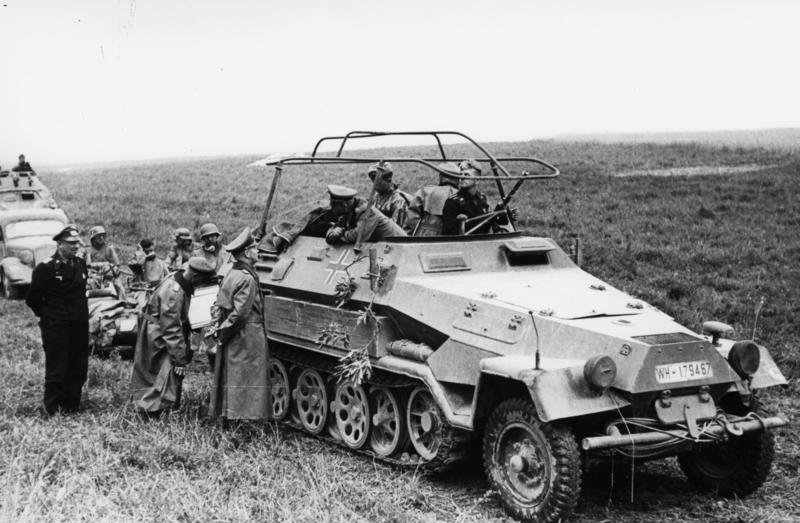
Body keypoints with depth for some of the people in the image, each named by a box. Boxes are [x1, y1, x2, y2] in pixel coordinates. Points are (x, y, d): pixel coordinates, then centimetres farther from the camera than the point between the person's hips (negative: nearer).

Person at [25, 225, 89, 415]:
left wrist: (81, 312, 14)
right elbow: (33, 299, -6)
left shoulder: (80, 264, 6)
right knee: (56, 369, -1)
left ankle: (71, 406, 22)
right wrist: (47, 316, 1)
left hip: (79, 325, 6)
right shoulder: (46, 268, -13)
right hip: (55, 327, -6)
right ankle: (52, 409, 12)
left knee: (79, 369, 9)